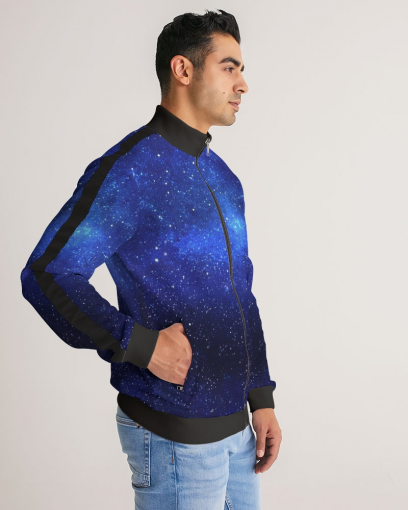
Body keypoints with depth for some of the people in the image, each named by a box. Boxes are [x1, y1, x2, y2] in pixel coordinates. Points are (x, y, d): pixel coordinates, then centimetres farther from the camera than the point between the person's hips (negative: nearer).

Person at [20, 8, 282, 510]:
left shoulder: (223, 178, 11)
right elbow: (46, 275, -18)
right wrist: (140, 345, -22)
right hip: (174, 432, -8)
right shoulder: (129, 171, -15)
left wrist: (262, 397, 12)